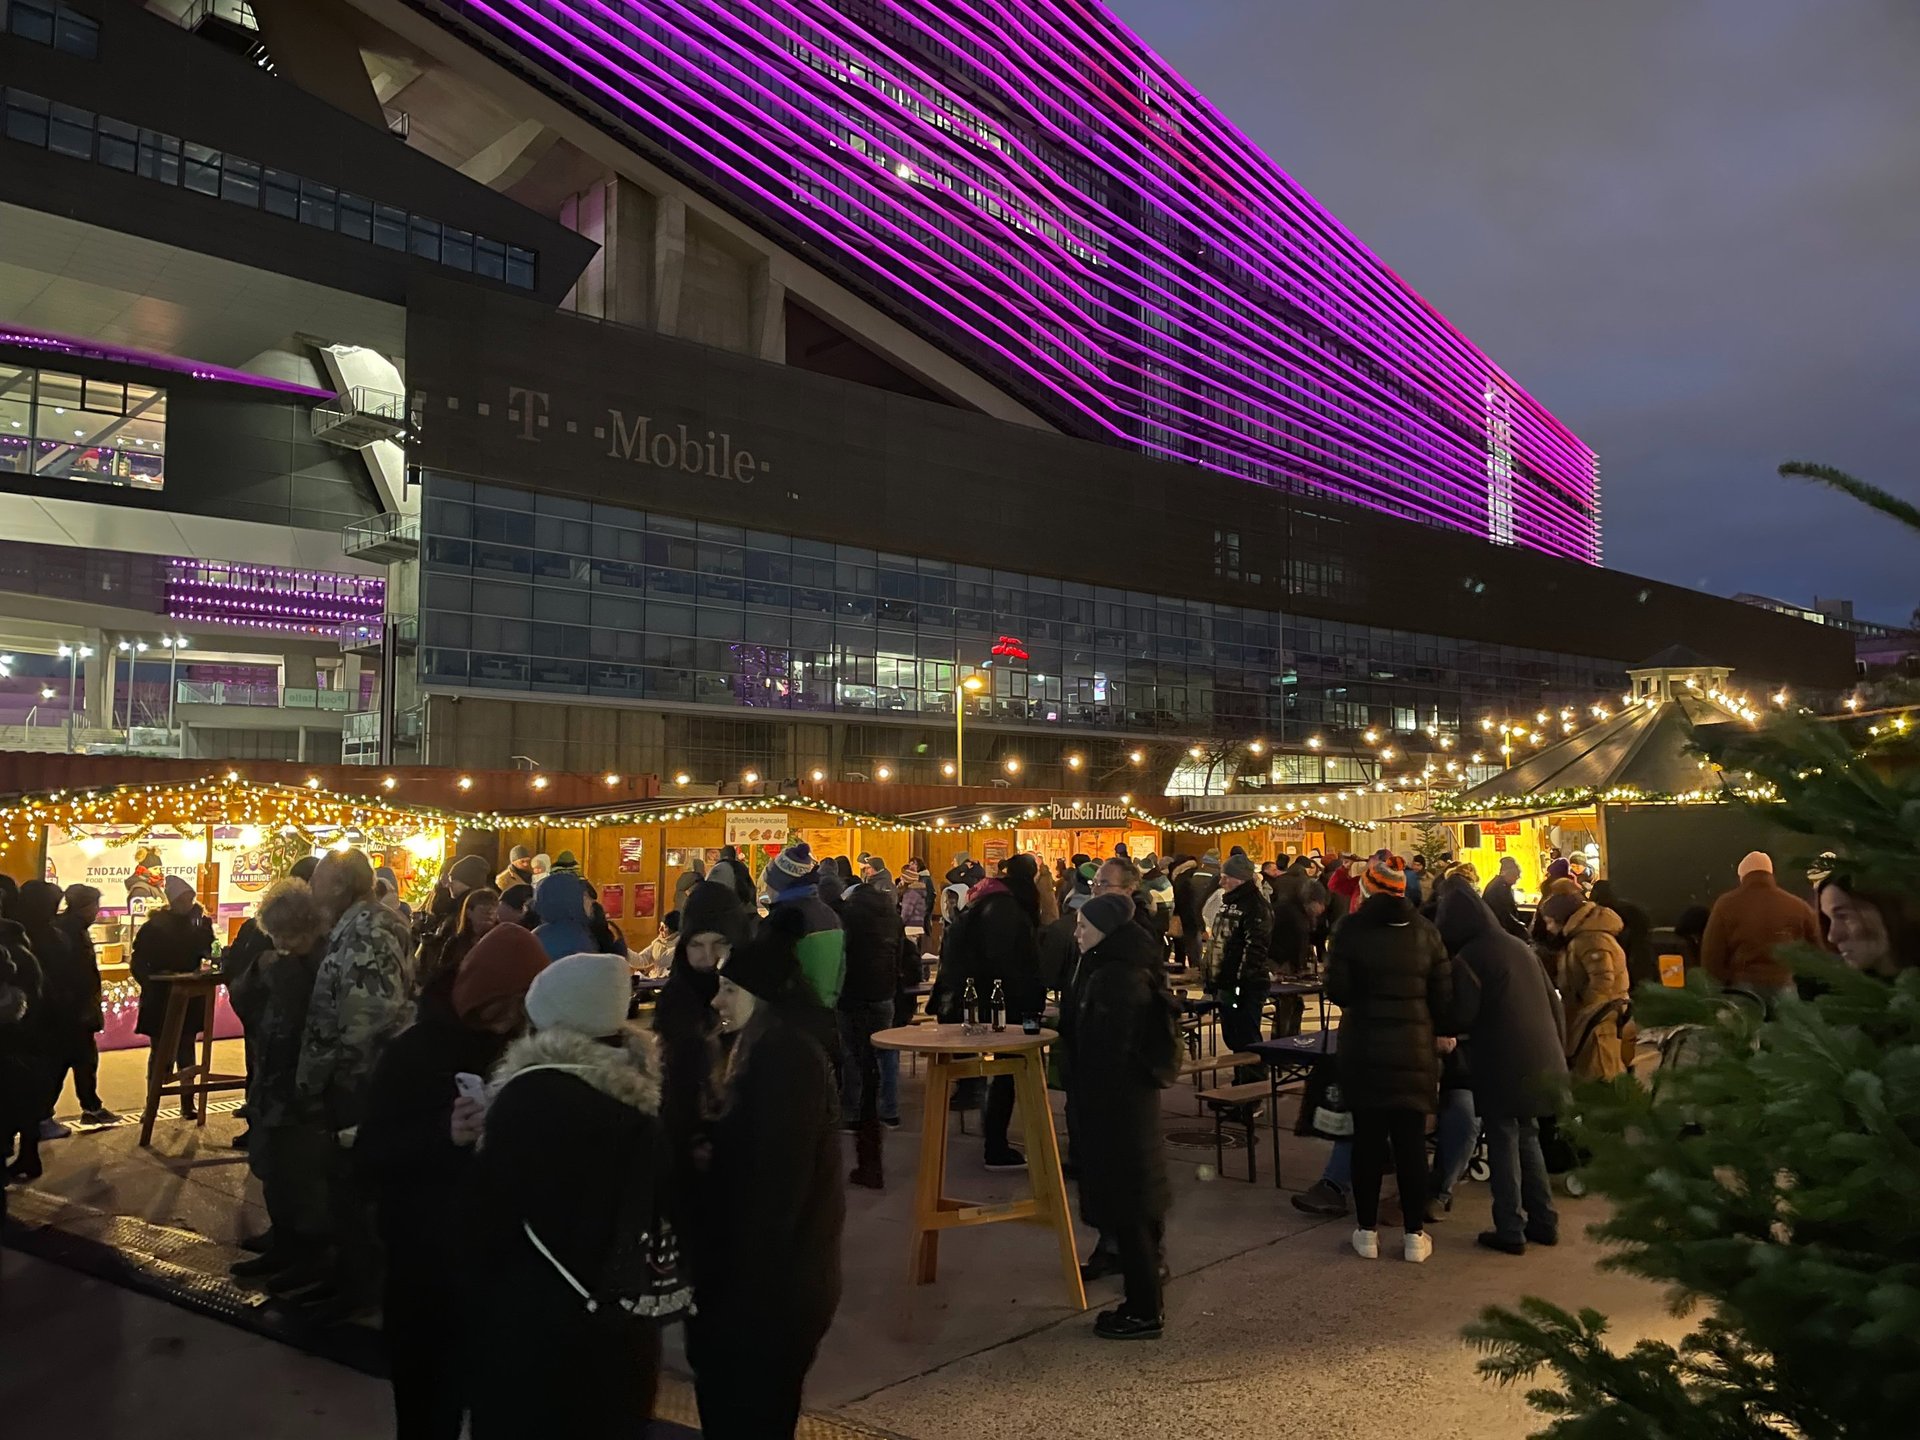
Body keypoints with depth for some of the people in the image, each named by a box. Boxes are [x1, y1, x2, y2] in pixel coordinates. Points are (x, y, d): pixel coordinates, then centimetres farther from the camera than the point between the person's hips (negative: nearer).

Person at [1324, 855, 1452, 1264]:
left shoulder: (1351, 928, -7)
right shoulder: (1425, 932, -1)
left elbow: (1337, 990, -10)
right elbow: (1443, 997, -2)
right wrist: (1437, 1030, 16)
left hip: (1363, 1049, -1)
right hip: (1414, 1050, 1)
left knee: (1368, 1140, 7)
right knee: (1411, 1142, 7)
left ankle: (1367, 1231, 14)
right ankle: (1415, 1235, 12)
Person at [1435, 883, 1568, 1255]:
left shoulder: (1467, 956, -11)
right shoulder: (1517, 945, 12)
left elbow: (1461, 1017, -14)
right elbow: (1551, 999, 16)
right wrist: (1554, 1045, 22)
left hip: (1502, 1065, -7)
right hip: (1542, 1059, 7)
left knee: (1503, 1144, 3)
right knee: (1527, 1136, 18)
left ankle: (1510, 1231, 6)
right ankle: (1544, 1222, 22)